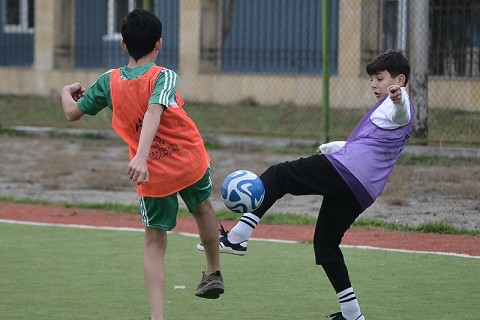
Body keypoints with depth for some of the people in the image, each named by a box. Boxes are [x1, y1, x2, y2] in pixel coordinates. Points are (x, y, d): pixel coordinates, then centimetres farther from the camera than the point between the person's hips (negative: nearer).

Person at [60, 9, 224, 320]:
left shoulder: (109, 82, -2)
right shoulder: (164, 77, -14)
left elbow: (73, 112, 8)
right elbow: (153, 112, -31)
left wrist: (67, 92, 31)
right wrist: (141, 157, -42)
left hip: (153, 176, 1)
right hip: (191, 164, -1)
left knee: (155, 243, 10)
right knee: (203, 207, 30)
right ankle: (214, 273, 46)